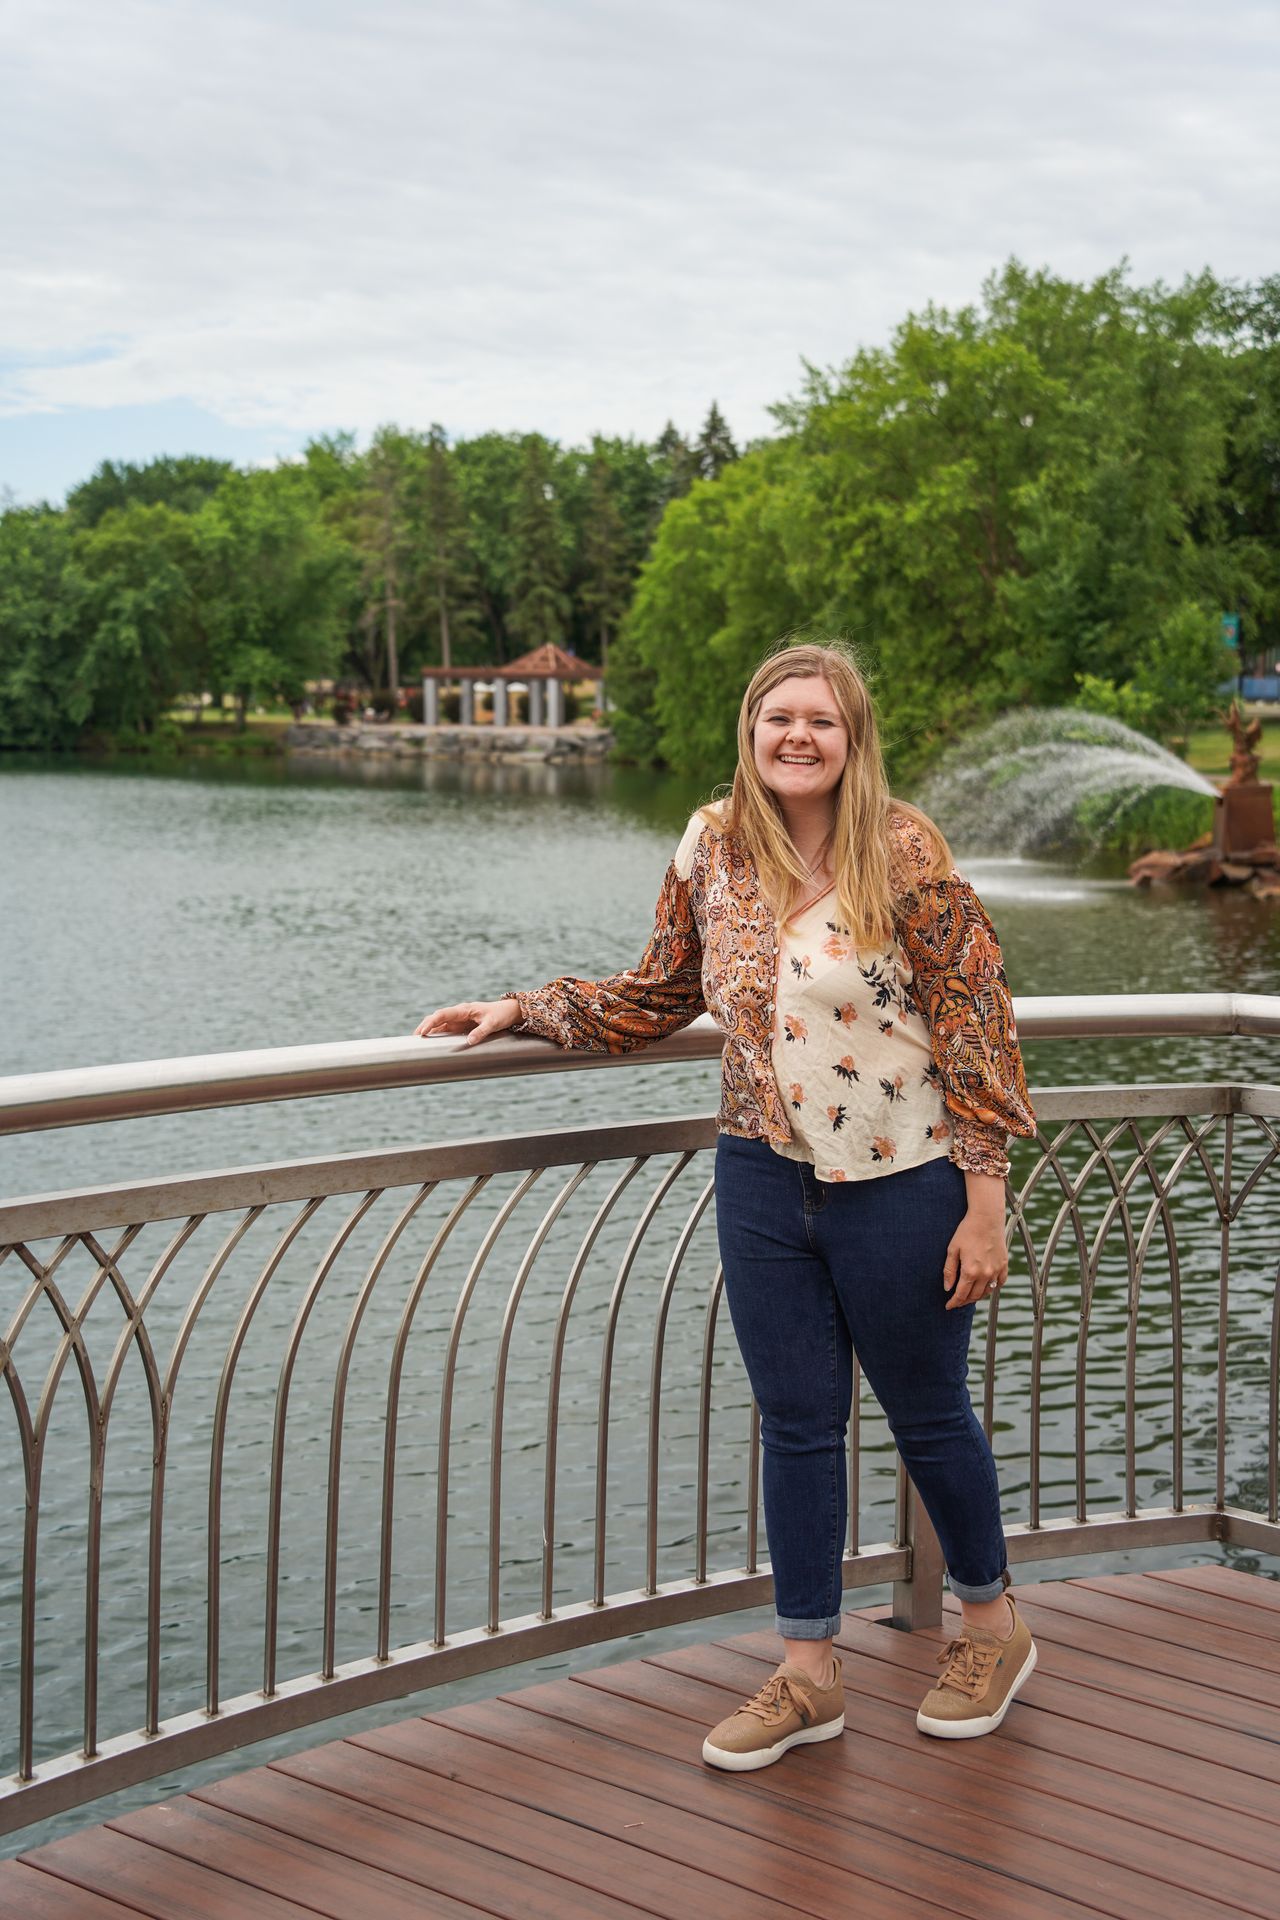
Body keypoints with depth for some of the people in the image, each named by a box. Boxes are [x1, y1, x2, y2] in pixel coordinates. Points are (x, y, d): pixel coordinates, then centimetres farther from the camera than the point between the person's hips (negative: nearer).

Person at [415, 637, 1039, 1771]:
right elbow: (660, 996, 13)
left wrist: (984, 1200, -13)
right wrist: (526, 1011, 3)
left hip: (900, 1182, -4)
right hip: (763, 1178, 4)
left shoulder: (904, 853, -12)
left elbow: (975, 1020, -11)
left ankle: (993, 1624, 36)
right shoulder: (712, 850, 1)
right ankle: (809, 1674, 24)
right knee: (796, 1425, 11)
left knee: (927, 1415, 12)